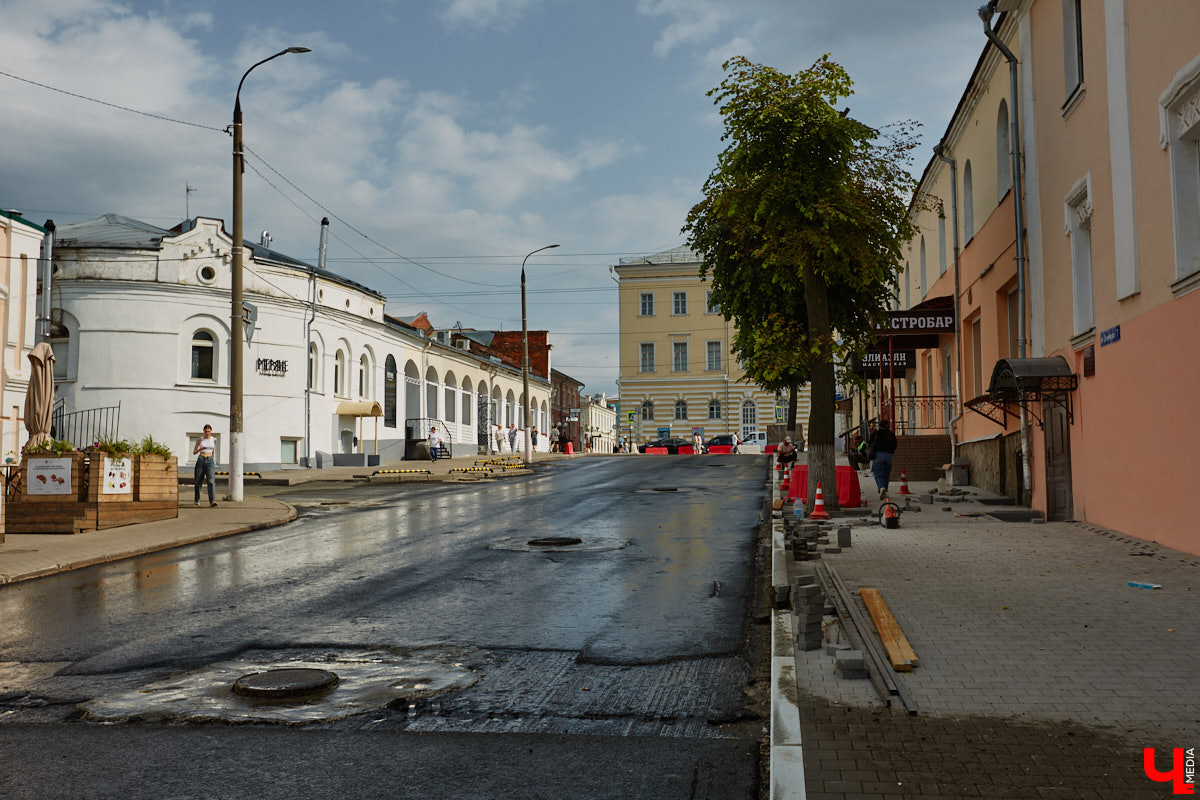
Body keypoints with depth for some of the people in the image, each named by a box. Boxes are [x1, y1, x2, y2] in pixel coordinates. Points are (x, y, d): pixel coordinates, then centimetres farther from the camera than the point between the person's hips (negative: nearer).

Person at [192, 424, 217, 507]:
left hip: (210, 461, 0)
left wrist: (214, 461, 20)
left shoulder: (214, 440, 7)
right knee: (198, 481, 9)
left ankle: (212, 502, -24)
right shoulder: (199, 440, 1)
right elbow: (194, 452, 4)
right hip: (201, 460, 0)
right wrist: (200, 449, -16)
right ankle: (197, 500, 32)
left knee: (211, 481, -16)